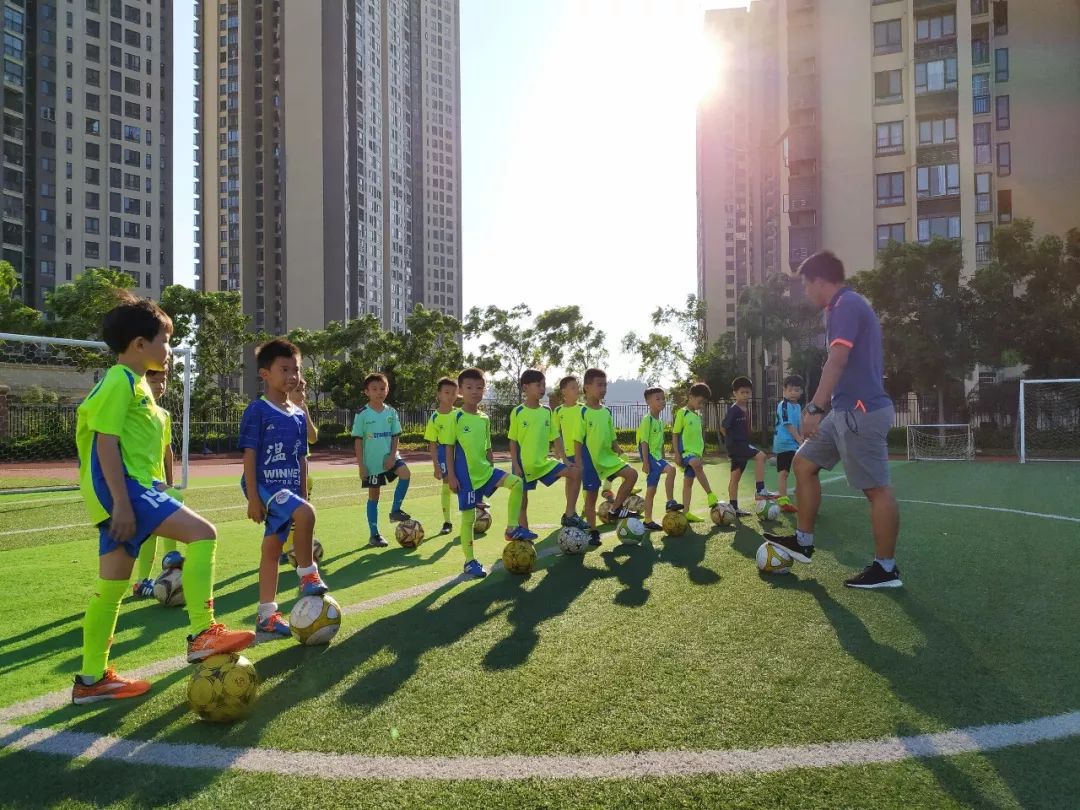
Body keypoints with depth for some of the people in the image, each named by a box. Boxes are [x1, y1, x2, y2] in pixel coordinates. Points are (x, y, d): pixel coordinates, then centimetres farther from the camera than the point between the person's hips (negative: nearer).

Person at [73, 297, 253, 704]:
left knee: (112, 587, 13)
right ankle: (201, 634, -17)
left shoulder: (135, 383, 20)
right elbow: (106, 442, -18)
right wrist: (122, 503, -23)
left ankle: (92, 680, 22)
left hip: (130, 488, 11)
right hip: (120, 489, -11)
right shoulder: (119, 381, -10)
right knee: (202, 533, -19)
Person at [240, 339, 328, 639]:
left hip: (288, 489, 7)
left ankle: (266, 615, 18)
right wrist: (253, 497, -16)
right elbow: (249, 454, -12)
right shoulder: (257, 410, -9)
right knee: (305, 513, -30)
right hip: (264, 485, -7)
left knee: (272, 549, 11)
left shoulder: (298, 415, 12)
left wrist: (302, 494, 15)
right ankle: (307, 573, -11)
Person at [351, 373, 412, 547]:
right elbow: (358, 440, -8)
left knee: (405, 473, -25)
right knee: (374, 495, 5)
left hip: (389, 456, 3)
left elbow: (395, 436, 5)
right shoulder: (362, 414, -9)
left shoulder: (391, 412, 2)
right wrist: (361, 465, -11)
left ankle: (395, 510, -6)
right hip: (371, 461, -3)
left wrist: (392, 455, -11)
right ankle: (374, 535, 15)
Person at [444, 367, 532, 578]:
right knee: (469, 516, 0)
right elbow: (449, 448, -8)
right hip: (466, 474, -5)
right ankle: (470, 561, 12)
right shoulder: (457, 417, -9)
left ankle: (512, 529, -2)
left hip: (485, 470, 6)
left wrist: (492, 470, 15)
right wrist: (451, 476, -12)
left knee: (517, 483, -13)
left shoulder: (485, 418, 8)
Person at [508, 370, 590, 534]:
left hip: (543, 462, 4)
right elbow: (513, 441, -4)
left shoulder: (547, 412, 4)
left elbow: (556, 438, 7)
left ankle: (570, 515, -4)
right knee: (522, 501, 4)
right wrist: (515, 466, -11)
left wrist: (565, 459, -2)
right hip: (524, 464, -4)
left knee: (575, 472, -10)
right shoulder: (518, 412, -8)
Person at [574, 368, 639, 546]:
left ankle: (616, 509, 1)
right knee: (591, 496, 3)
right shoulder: (583, 413, -12)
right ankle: (593, 532, 16)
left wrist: (618, 452, 0)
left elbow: (612, 438, 14)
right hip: (590, 459, -6)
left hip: (608, 457, 6)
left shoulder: (607, 412, 7)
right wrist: (579, 463, -15)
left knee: (632, 474, -11)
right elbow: (578, 440, -12)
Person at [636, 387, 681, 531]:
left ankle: (648, 520, 15)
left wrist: (663, 459, 20)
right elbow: (644, 442, -16)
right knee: (671, 470, -28)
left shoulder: (660, 421, 14)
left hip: (658, 457, 9)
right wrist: (645, 462, -20)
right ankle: (670, 502, -22)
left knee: (651, 489, 10)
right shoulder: (647, 419, -12)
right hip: (650, 456, -9)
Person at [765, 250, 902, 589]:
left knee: (877, 488, -3)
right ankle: (804, 542, 21)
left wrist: (814, 408, -27)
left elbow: (837, 361, -23)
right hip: (849, 410, 11)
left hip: (860, 411, -11)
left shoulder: (846, 304, -12)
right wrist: (824, 408, 27)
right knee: (804, 463, 14)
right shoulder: (847, 306, 18)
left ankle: (886, 569, 5)